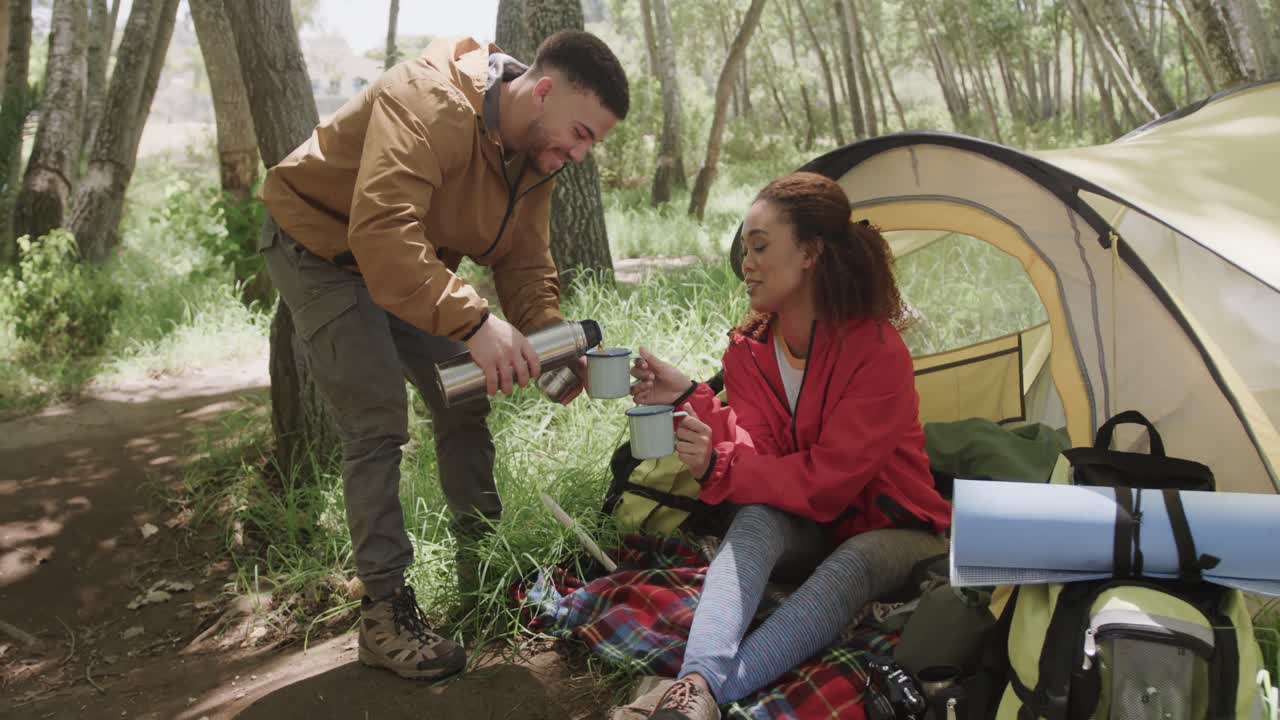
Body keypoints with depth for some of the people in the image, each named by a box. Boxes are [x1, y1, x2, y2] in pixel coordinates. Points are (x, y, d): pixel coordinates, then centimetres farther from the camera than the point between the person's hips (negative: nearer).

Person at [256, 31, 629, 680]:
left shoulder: (535, 154, -6)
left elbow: (526, 265, -6)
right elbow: (382, 231, -46)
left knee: (464, 402, 8)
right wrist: (474, 321, -52)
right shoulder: (428, 102, -34)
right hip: (320, 247, -8)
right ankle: (384, 612, -5)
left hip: (411, 262, 8)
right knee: (376, 422, -15)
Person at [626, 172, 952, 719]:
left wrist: (719, 471, -29)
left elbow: (829, 478, -24)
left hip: (890, 532, -3)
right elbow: (753, 457, -16)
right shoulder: (749, 349, -4)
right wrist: (691, 399, -30)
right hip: (807, 530, 4)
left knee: (850, 565, -38)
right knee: (756, 519, -31)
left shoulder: (878, 351, -21)